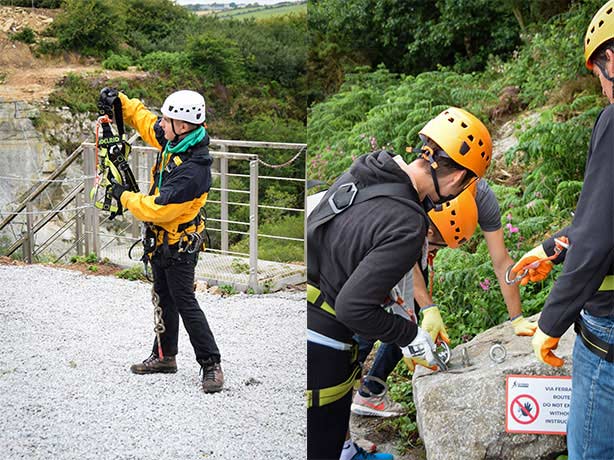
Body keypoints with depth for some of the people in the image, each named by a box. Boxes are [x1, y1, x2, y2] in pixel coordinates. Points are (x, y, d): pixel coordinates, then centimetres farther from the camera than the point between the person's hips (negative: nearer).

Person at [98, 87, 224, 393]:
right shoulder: (174, 140, -6)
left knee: (185, 304, -4)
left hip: (178, 245, -10)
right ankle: (164, 356, 34)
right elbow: (145, 119, 13)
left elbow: (156, 209, -31)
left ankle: (211, 365, 6)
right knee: (164, 299, 20)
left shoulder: (192, 170, -33)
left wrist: (124, 196, -16)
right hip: (161, 240, 10)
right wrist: (119, 101, -1)